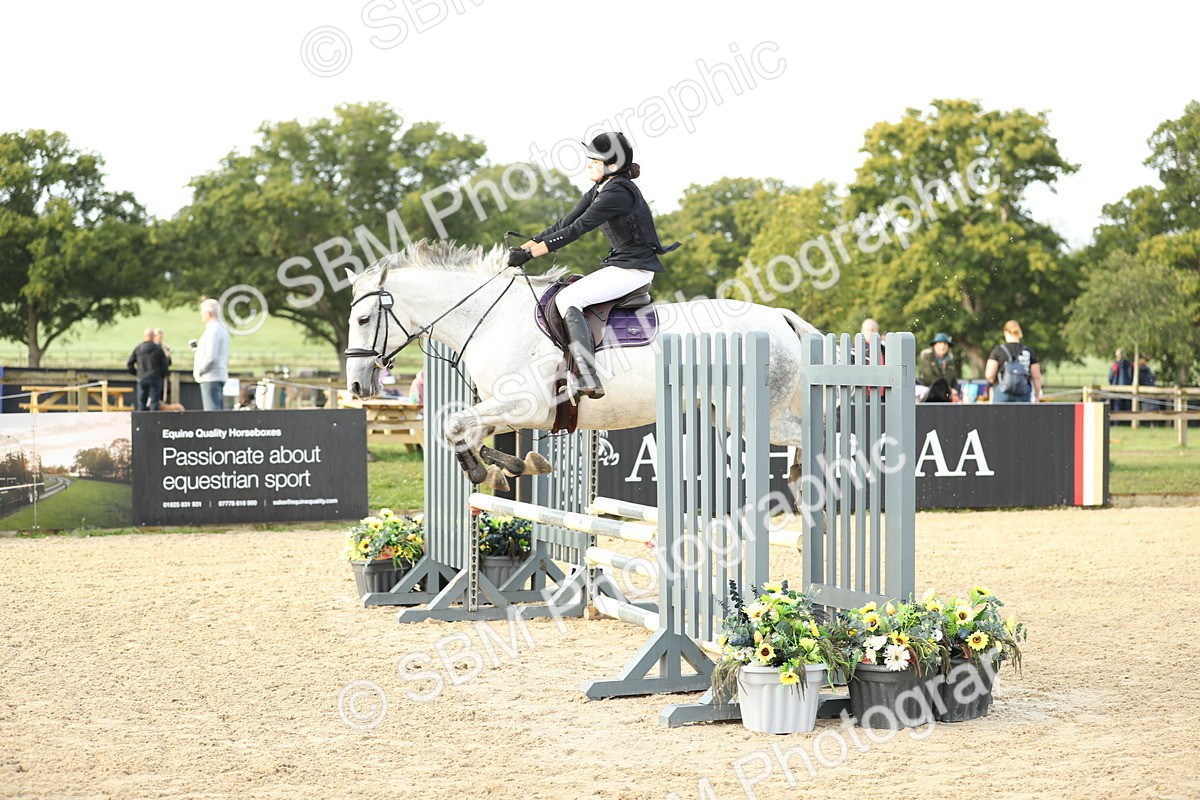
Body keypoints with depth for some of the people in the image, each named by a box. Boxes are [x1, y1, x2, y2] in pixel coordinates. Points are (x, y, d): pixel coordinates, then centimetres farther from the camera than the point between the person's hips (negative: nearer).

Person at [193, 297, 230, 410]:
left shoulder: (212, 330, -14)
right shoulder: (222, 329, 17)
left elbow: (211, 357, -22)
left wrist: (199, 371, -10)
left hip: (211, 377, -10)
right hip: (221, 376, 10)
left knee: (212, 411, -11)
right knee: (220, 411, 10)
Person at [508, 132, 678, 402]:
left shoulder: (618, 193, -20)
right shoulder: (598, 192, 11)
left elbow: (576, 230, -23)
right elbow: (564, 224, 10)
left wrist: (531, 253, -23)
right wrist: (524, 247, 2)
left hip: (635, 268, -10)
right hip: (620, 264, 10)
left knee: (567, 299, -19)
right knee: (566, 295, 14)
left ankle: (589, 379, -28)